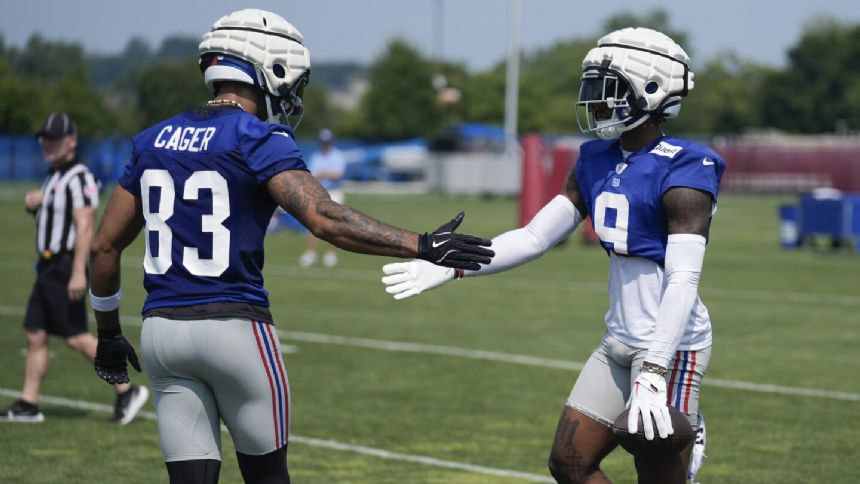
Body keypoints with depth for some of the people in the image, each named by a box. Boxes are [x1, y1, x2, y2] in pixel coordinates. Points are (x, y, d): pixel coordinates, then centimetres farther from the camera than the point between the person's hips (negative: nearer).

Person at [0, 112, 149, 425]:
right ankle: (28, 405, 10)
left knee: (76, 337, -9)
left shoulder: (79, 178, -14)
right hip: (48, 267, 10)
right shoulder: (53, 177, 17)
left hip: (65, 268, -10)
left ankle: (126, 390, -2)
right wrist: (33, 204, 8)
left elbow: (85, 226, -22)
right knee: (35, 335, 7)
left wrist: (78, 272, -30)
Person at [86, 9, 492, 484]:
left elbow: (104, 246, 14)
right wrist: (422, 246, -24)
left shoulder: (153, 142, 11)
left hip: (162, 331, 5)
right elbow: (325, 219, -23)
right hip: (235, 328, -5)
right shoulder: (259, 141, -8)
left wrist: (108, 333, 26)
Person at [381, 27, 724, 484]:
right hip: (619, 343, 8)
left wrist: (652, 374, -30)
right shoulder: (598, 163, 8)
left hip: (670, 347, -8)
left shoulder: (683, 175, -17)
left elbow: (683, 281, -23)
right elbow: (534, 238, 9)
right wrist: (449, 267, -1)